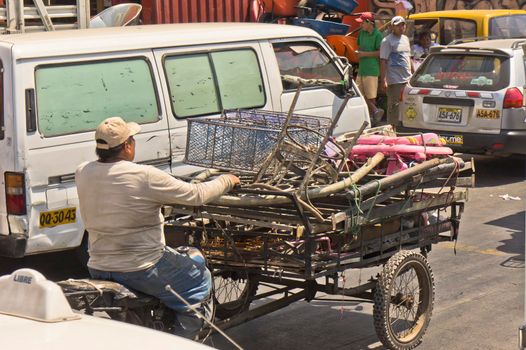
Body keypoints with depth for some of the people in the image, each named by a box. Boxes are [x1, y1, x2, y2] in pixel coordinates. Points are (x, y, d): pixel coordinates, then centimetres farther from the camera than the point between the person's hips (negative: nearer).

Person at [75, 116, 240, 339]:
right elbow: (197, 195, -12)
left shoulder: (82, 173, -3)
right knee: (200, 279, 15)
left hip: (98, 269, 7)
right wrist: (226, 181, 8)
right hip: (141, 269, -7)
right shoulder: (145, 176, -21)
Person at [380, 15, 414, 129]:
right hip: (395, 80, -7)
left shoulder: (405, 39, 16)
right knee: (394, 106, -4)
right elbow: (383, 61, -12)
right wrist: (383, 80, -19)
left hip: (408, 79, 7)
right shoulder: (387, 41, -7)